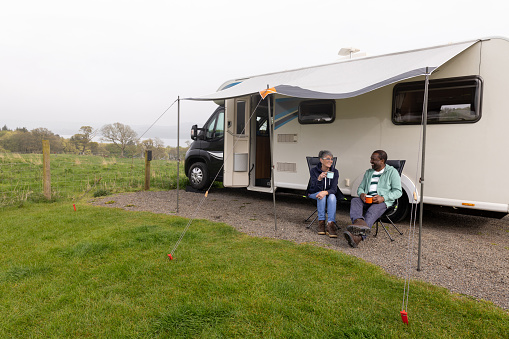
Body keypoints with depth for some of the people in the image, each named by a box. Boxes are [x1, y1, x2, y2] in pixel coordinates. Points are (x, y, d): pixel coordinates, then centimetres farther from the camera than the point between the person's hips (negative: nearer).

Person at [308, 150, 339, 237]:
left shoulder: (335, 172, -8)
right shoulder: (314, 171, -14)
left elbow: (334, 189, -17)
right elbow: (315, 189, -20)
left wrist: (325, 192, -40)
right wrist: (319, 179, -41)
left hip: (328, 195, 2)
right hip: (314, 194, -1)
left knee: (332, 196, -33)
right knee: (321, 196, -35)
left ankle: (331, 225, -42)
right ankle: (321, 223, -30)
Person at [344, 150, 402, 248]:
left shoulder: (392, 172, 8)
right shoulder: (368, 172, 24)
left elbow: (398, 192, 0)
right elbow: (360, 187, 24)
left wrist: (383, 198, -17)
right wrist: (361, 194, -3)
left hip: (383, 202, -5)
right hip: (366, 199, 5)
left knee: (372, 211, -38)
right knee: (354, 201, -28)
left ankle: (359, 237, -61)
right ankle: (359, 222, -59)